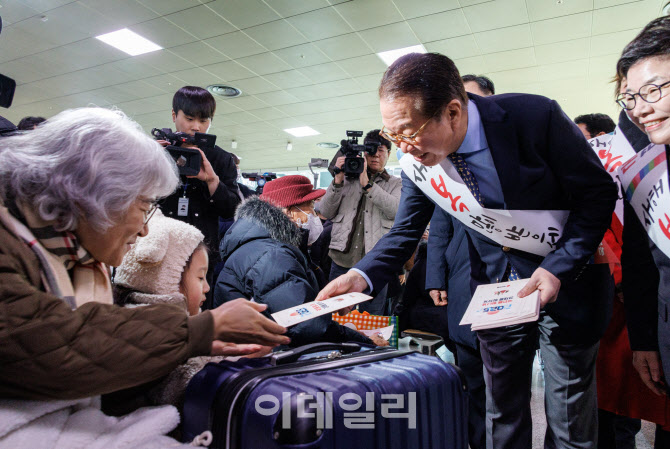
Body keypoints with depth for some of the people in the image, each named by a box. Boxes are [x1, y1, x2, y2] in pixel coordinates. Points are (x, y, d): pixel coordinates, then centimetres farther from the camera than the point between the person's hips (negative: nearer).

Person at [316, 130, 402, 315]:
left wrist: (366, 183, -15)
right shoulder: (347, 180, 13)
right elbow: (325, 212, 5)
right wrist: (338, 180, -6)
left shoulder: (395, 184, 11)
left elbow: (395, 210, -10)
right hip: (342, 259, 1)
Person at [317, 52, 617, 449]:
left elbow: (599, 192, -14)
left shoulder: (535, 117, -25)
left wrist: (558, 268, -23)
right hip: (495, 285, 3)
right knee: (502, 409, 16)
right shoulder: (415, 161, -15)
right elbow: (406, 232, -5)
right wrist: (362, 276, -22)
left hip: (566, 277, -2)